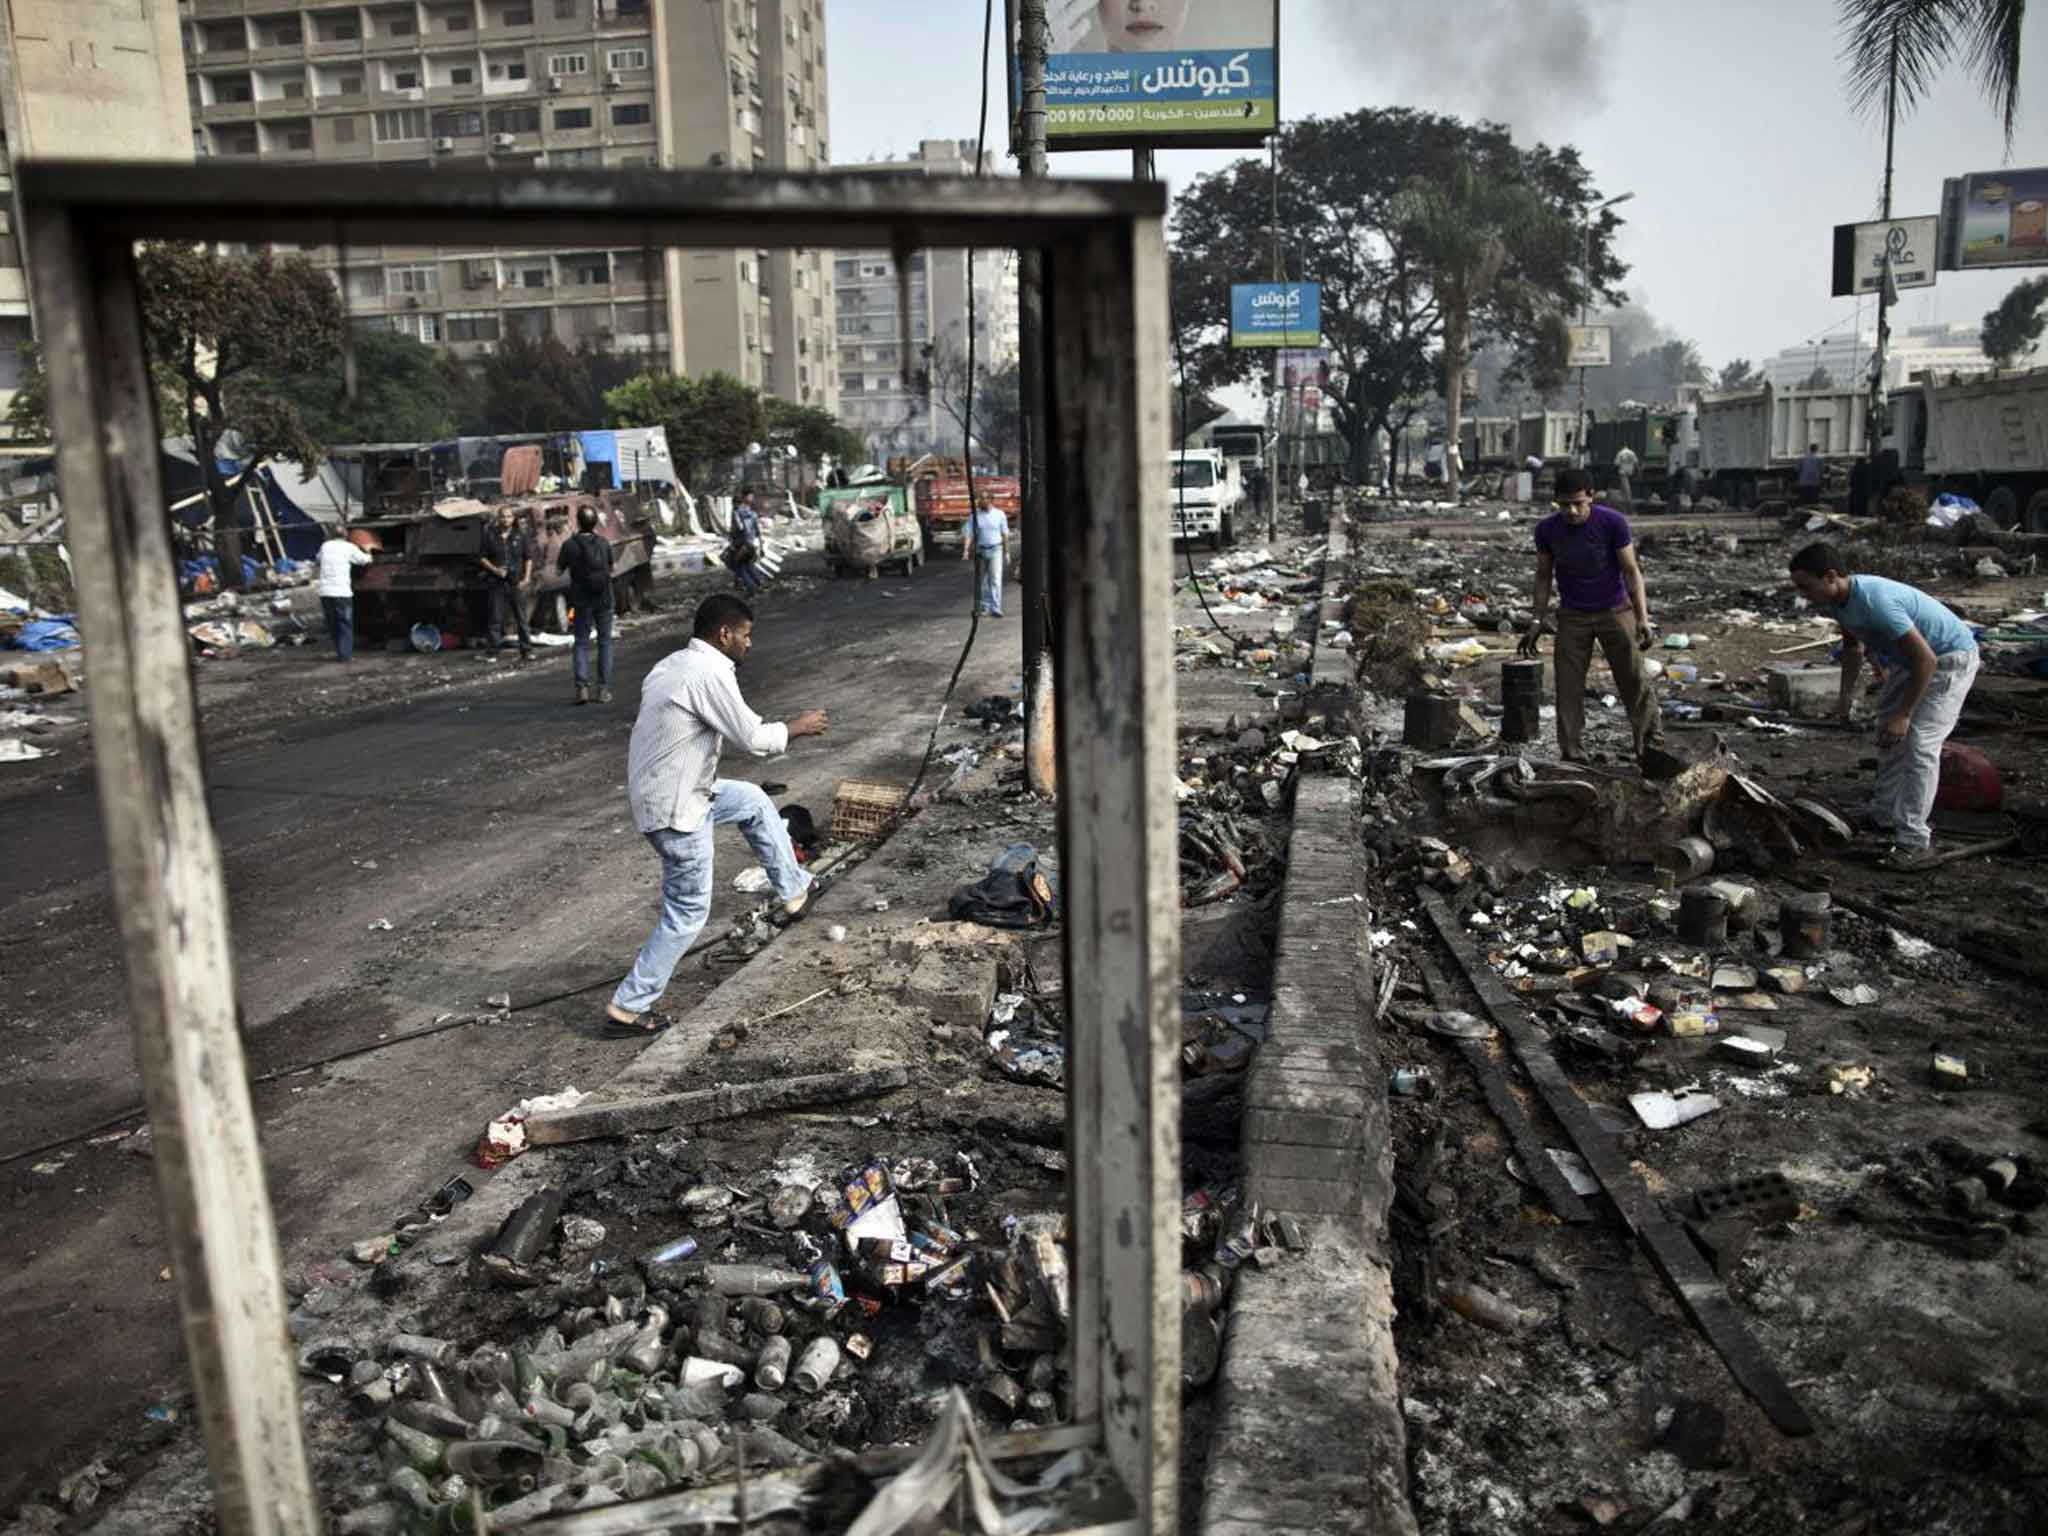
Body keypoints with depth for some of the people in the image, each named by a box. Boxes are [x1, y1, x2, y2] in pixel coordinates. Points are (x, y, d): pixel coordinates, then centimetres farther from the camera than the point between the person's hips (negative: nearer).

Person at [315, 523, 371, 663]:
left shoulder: (325, 546, 11)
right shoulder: (349, 547, 0)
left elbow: (319, 558, 31)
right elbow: (365, 560, 12)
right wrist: (368, 553, 34)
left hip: (325, 592, 4)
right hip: (342, 592, -4)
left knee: (332, 625, 14)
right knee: (345, 624, 3)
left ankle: (340, 652, 18)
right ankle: (345, 654, -4)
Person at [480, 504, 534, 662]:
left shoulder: (521, 535, 3)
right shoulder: (490, 535, 3)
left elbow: (528, 558, 6)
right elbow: (482, 558, 6)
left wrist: (526, 578, -4)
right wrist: (494, 569, -9)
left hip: (516, 582, 0)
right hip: (496, 583, 0)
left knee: (521, 618, 2)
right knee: (495, 618, 3)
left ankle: (526, 650, 8)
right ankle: (493, 651, 8)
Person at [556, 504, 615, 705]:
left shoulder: (570, 545, -9)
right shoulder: (604, 542, -4)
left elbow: (559, 570, 2)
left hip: (582, 600, -1)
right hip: (603, 599, 1)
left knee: (581, 643, 8)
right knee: (605, 642, 10)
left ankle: (582, 685, -9)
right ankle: (604, 689, 6)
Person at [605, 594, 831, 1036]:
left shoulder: (673, 664, 9)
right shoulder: (709, 674, -21)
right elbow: (755, 739, -18)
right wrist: (798, 727, -1)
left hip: (669, 792, 10)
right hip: (676, 809, -10)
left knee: (755, 802, 24)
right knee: (688, 914, 2)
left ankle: (793, 893, 33)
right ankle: (627, 1008, 9)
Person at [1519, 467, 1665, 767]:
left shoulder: (1612, 522, -17)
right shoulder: (1546, 530, -10)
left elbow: (1631, 570, -11)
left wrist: (1643, 617, -16)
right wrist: (1537, 621, 0)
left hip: (1614, 611, -2)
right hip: (1572, 617, 2)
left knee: (1634, 681, -1)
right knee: (1569, 689, -1)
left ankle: (1653, 748, 10)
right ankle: (1572, 757, 5)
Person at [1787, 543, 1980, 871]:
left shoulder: (1875, 602, -38)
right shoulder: (1836, 601, -8)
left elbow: (1925, 660, -34)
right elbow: (1854, 646, 12)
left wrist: (1904, 714, -30)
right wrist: (1847, 693, 2)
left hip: (1950, 659, -10)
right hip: (1911, 659, 10)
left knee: (1919, 744, -18)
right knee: (1888, 737, 17)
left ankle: (1915, 842, -16)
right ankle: (1884, 816, 32)